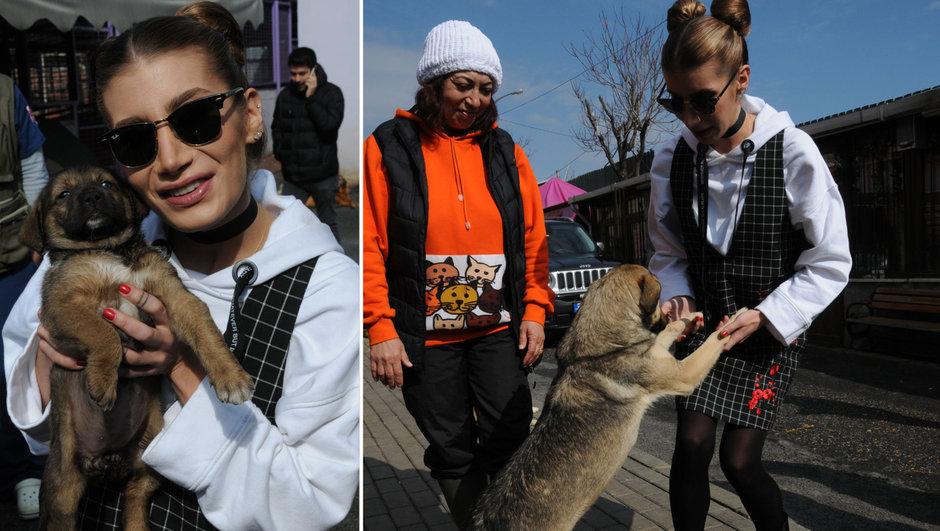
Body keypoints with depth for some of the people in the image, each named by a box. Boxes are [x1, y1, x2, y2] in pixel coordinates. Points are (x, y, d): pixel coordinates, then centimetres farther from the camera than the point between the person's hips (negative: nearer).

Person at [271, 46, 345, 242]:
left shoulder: (331, 92, -5)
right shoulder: (285, 95, 6)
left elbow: (329, 125, -19)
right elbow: (276, 128, 18)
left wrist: (310, 98, -19)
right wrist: (281, 153, 5)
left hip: (323, 174, -3)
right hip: (292, 175, 3)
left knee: (328, 223, 10)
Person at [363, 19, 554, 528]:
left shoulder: (505, 151, 6)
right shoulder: (388, 148, -4)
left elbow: (533, 238, 8)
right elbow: (370, 247, -6)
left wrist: (534, 309, 1)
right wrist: (380, 328, -10)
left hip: (498, 330, 2)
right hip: (424, 336, -2)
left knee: (512, 442, 5)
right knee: (452, 453, 11)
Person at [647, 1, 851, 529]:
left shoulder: (792, 152, -16)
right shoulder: (672, 160, -6)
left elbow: (830, 262, -10)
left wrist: (765, 316, -20)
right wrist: (676, 298, -14)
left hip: (773, 331, -2)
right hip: (705, 325, 3)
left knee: (739, 460, -6)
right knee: (692, 445, -10)